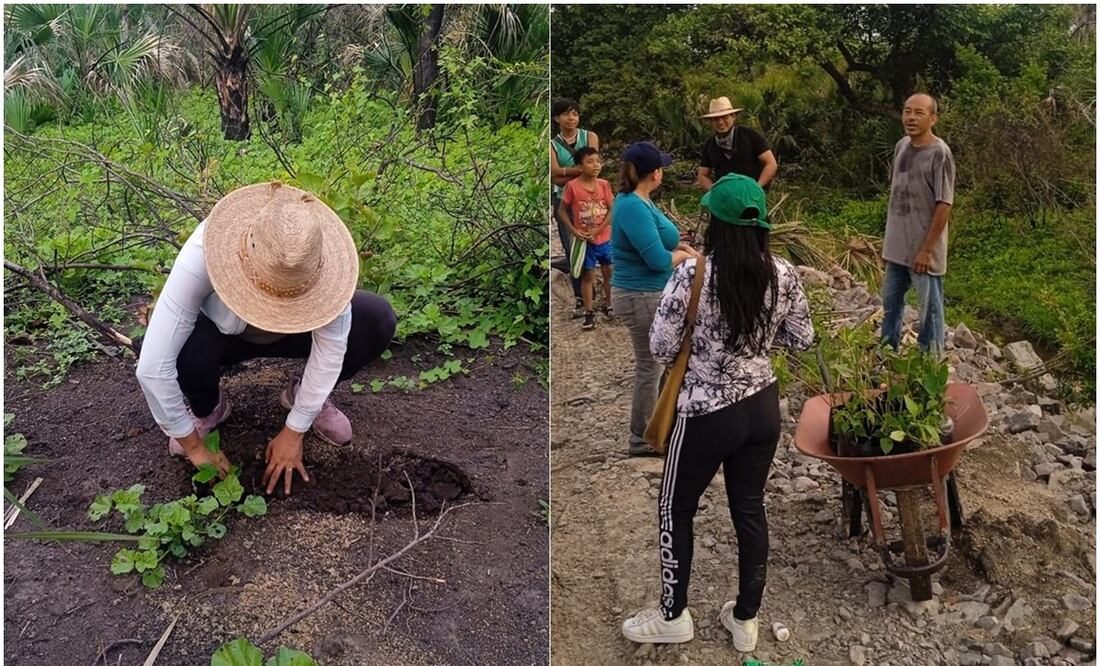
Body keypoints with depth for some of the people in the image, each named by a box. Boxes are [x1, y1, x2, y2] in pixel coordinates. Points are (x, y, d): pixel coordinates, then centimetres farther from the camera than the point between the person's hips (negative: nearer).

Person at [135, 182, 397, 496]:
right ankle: (208, 409, 1)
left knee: (379, 321, -24)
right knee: (185, 349, -35)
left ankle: (303, 393, 3)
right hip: (223, 332, -1)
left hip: (292, 331, 1)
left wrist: (294, 432, -22)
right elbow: (152, 367, -37)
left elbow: (331, 348, -27)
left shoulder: (320, 253, -36)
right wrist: (194, 447, -27)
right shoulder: (203, 256, -40)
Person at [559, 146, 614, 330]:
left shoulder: (604, 184, -4)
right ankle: (589, 313, 14)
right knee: (588, 275, 5)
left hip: (605, 238, 3)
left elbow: (612, 210, -3)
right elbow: (562, 211, -5)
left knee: (609, 272, 13)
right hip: (584, 240, -3)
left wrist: (597, 230, -13)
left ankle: (608, 304, 33)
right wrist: (573, 230, -15)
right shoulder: (572, 186, -13)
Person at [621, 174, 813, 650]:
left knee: (675, 510, 16)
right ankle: (745, 620, 33)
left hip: (706, 415, -5)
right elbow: (801, 339, 6)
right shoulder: (784, 275, -7)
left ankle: (673, 617, 31)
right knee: (750, 509, 19)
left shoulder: (692, 275, -21)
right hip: (763, 408, 5)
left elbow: (660, 349, -14)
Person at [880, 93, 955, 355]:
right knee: (891, 302, 19)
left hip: (923, 248, -7)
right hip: (897, 244, 7)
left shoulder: (939, 153, -17)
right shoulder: (901, 146, 5)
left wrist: (927, 250, -18)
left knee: (929, 309, 4)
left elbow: (944, 206, -18)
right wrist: (889, 235, 14)